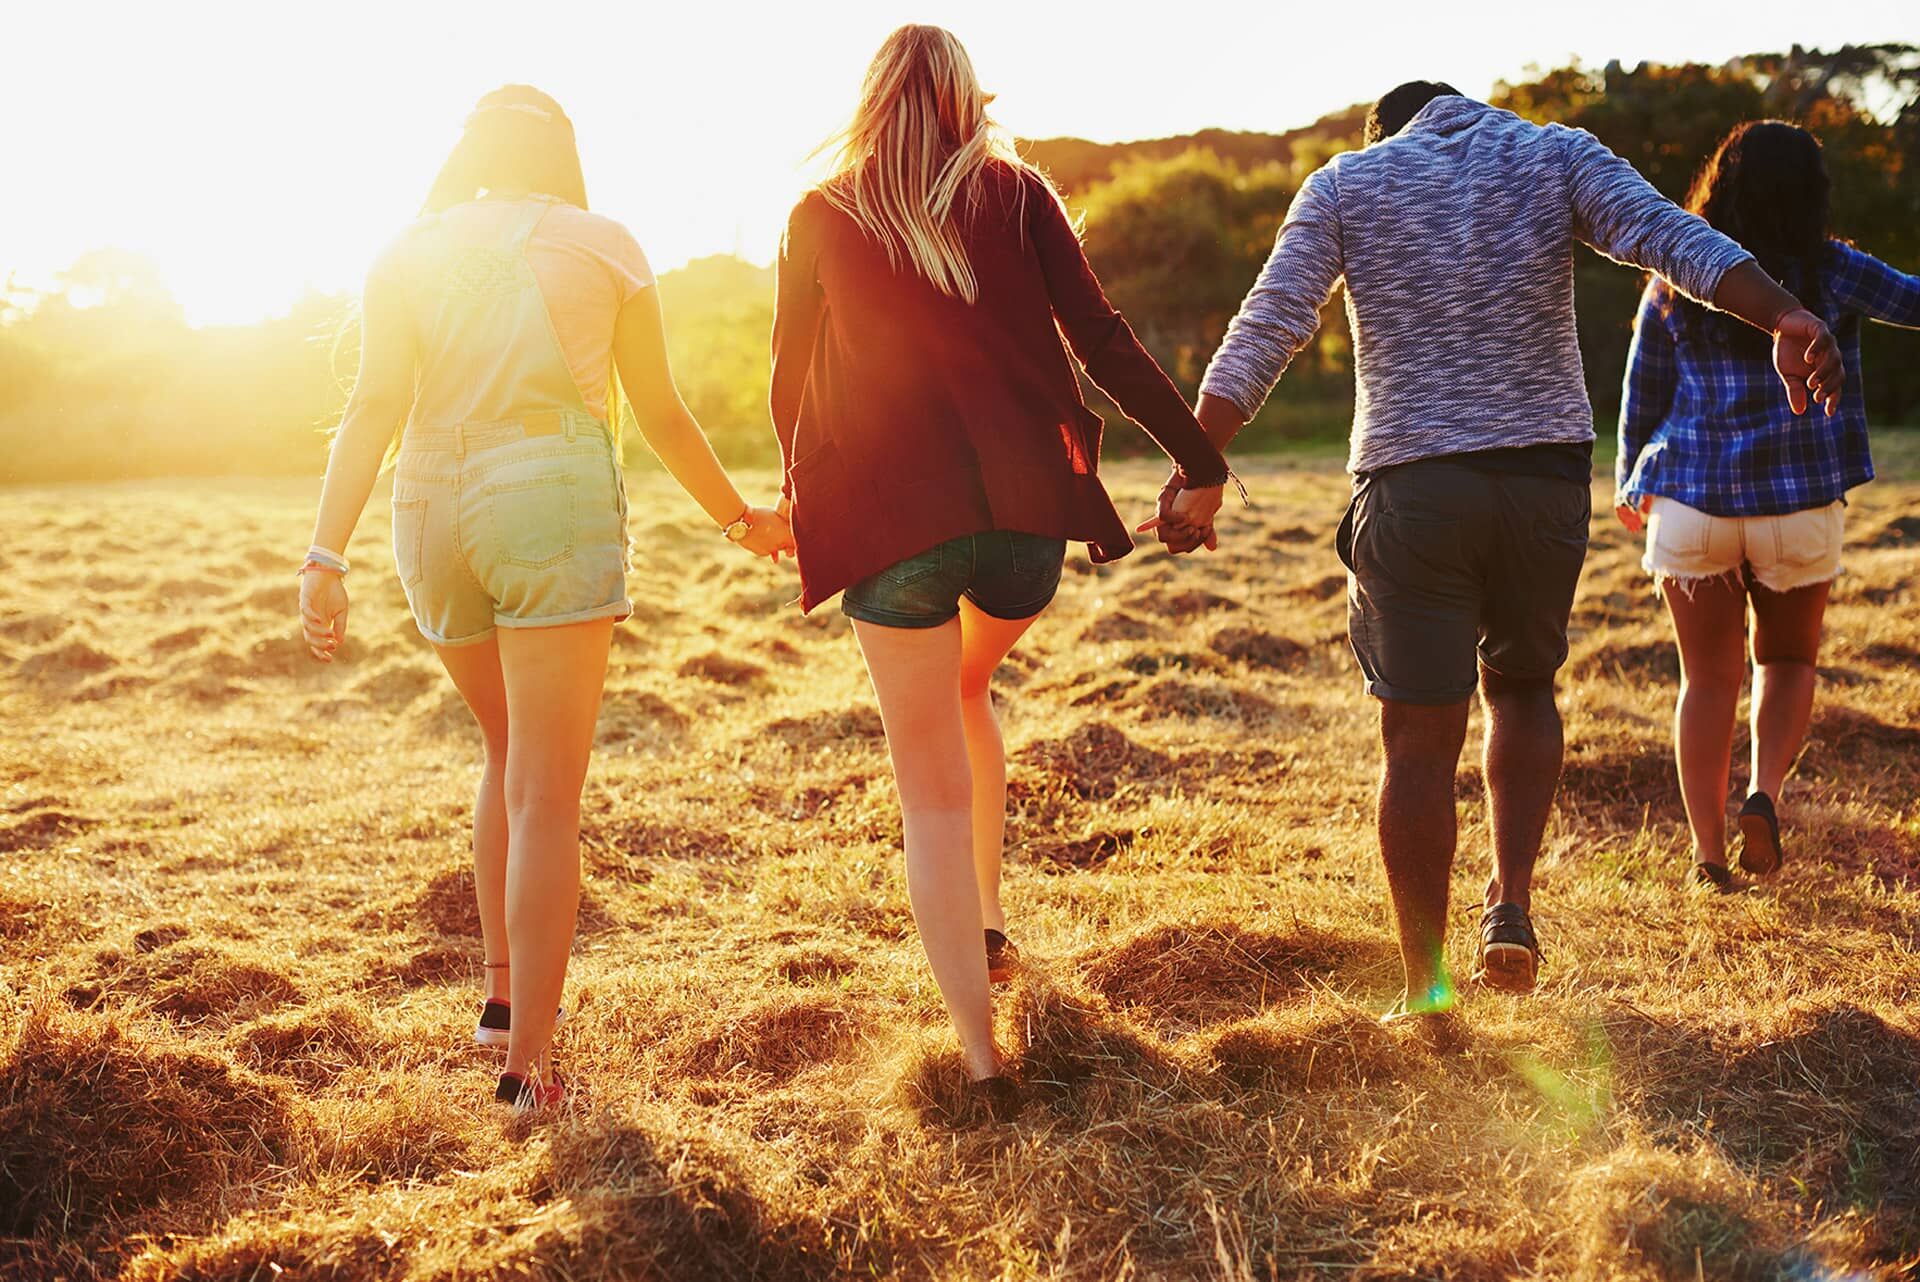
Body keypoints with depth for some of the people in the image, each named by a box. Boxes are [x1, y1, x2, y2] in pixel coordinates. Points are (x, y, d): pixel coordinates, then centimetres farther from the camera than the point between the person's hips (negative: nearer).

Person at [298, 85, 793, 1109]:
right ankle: (526, 1061, -5)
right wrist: (741, 519, 22)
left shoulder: (410, 252, 11)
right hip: (553, 507, -4)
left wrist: (327, 552, -8)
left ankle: (504, 989, 25)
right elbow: (663, 418, 8)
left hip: (433, 518, 4)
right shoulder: (601, 245, 5)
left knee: (510, 752, 24)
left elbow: (374, 406, -2)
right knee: (545, 794, -3)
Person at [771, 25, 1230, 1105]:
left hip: (887, 520, -2)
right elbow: (1101, 339, 0)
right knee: (969, 687, 32)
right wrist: (1201, 459, 3)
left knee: (934, 792, 4)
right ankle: (989, 920, 29)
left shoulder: (822, 217, 7)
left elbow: (790, 383, 12)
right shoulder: (1015, 193, 7)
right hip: (1023, 509, 2)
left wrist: (809, 503, 29)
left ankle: (980, 1054, -1)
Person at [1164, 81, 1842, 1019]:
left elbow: (1266, 328, -1)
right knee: (1521, 685, 24)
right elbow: (1670, 237, -7)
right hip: (1546, 473, 1)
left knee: (1420, 738, 4)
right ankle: (1512, 902, 8)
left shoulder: (1344, 183, 9)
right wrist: (1784, 316, -20)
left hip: (1410, 483, -1)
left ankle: (1426, 995, 9)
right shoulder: (1557, 155, 10)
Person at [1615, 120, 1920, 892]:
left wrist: (1630, 485, 22)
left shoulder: (1675, 285, 2)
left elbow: (1641, 396, 8)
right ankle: (1765, 794, -4)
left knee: (1708, 677, 9)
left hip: (1692, 503, 1)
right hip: (1799, 505, -1)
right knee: (1787, 660, 19)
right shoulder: (1830, 273, -5)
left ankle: (1708, 853, 8)